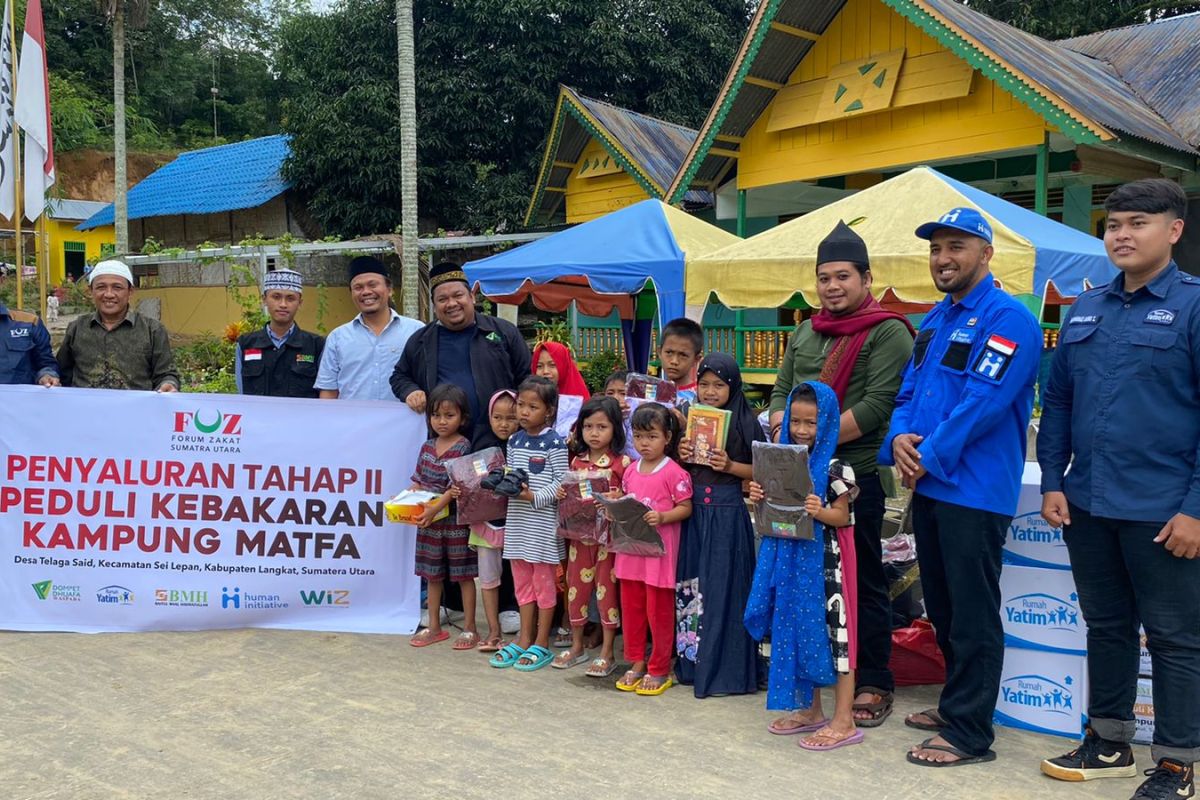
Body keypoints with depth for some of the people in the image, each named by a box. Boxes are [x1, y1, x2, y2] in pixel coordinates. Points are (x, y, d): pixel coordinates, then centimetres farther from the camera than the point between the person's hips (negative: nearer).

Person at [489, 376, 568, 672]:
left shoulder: (554, 443, -11)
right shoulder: (514, 441, 8)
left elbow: (561, 482, -13)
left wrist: (534, 497, -21)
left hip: (543, 522, -6)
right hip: (517, 519, 7)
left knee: (544, 581, 4)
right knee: (522, 581, 14)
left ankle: (541, 644, 14)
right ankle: (524, 639, 25)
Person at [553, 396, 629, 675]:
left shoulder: (622, 462, -8)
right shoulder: (576, 461, 6)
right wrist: (561, 494, -6)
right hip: (579, 534, 5)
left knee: (607, 589, 3)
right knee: (576, 587, 12)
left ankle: (607, 654, 13)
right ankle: (577, 646, 28)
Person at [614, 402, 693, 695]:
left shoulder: (674, 473, -11)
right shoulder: (631, 471, 8)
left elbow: (686, 508, -10)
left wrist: (662, 517, -25)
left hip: (659, 549, -6)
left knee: (658, 611, 3)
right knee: (631, 607, 13)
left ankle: (659, 670, 16)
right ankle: (637, 663, 27)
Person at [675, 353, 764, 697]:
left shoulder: (745, 422, -4)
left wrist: (729, 466, -17)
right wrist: (682, 456, -3)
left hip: (728, 513, -5)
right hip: (695, 510, 5)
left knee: (723, 586, -2)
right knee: (691, 583, 9)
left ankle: (724, 667, 8)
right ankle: (692, 660, 21)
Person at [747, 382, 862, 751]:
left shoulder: (834, 468, -10)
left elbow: (842, 516, -10)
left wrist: (819, 511, -29)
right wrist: (759, 499, -8)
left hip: (823, 562, -7)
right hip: (788, 559, 7)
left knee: (830, 630, -2)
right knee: (797, 629, 14)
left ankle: (844, 720, 7)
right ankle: (811, 710, 28)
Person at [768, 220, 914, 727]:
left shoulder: (887, 332, -4)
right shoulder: (805, 333, 17)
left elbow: (878, 404, -14)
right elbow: (781, 391, 18)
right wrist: (783, 427, -3)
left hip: (856, 473, -6)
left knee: (863, 582, 2)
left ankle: (874, 685, 14)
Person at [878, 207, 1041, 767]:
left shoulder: (1006, 318, -11)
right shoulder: (935, 320, 16)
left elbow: (984, 401, -20)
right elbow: (909, 391, 17)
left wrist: (929, 456, -15)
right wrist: (900, 437, -4)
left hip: (974, 490, -9)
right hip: (929, 487, 9)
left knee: (972, 616, -1)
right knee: (941, 609, 18)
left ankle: (968, 733, 9)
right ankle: (956, 704, 33)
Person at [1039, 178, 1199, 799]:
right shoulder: (1084, 310, 9)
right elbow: (1058, 400, 12)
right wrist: (1052, 482, 5)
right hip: (1086, 506, 6)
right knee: (1105, 625, 17)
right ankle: (1108, 744, 32)